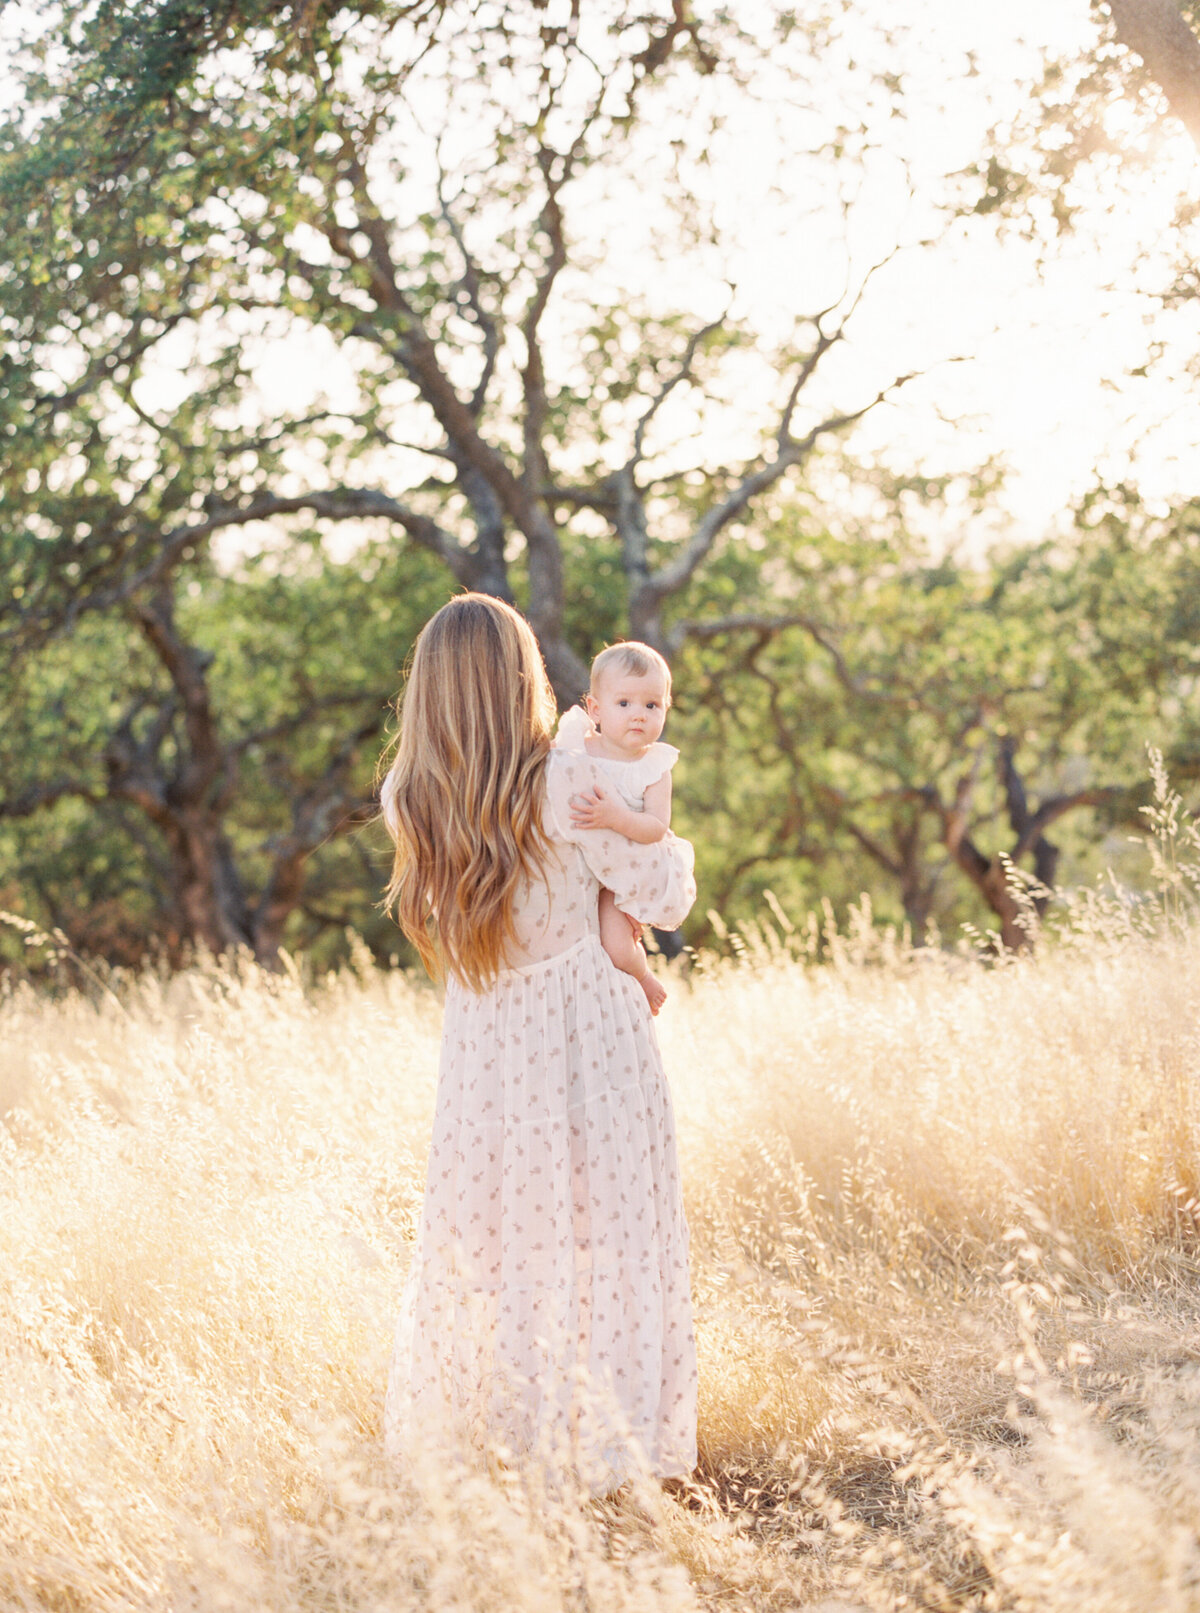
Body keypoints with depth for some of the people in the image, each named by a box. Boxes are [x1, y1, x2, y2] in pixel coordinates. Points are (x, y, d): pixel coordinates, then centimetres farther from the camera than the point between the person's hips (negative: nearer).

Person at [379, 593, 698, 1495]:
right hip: (588, 1040, -4)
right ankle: (600, 1448, 14)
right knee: (602, 1243, 8)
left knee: (479, 1244, 17)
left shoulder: (408, 800, -4)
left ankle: (456, 1438, 26)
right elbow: (663, 901, -8)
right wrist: (673, 848, 12)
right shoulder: (568, 786, -17)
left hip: (484, 1050, 4)